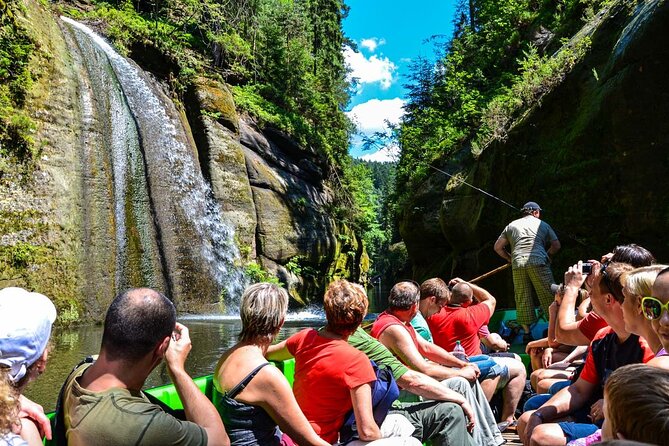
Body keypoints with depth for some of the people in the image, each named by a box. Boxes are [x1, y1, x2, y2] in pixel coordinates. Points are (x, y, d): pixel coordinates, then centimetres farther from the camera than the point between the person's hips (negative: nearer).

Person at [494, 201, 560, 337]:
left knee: (522, 299, 4)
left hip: (518, 265, 2)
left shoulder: (511, 225, 22)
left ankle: (527, 333, 4)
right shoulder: (542, 225, 18)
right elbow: (556, 245, 14)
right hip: (538, 263, -2)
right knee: (548, 295, 4)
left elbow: (497, 247, 19)